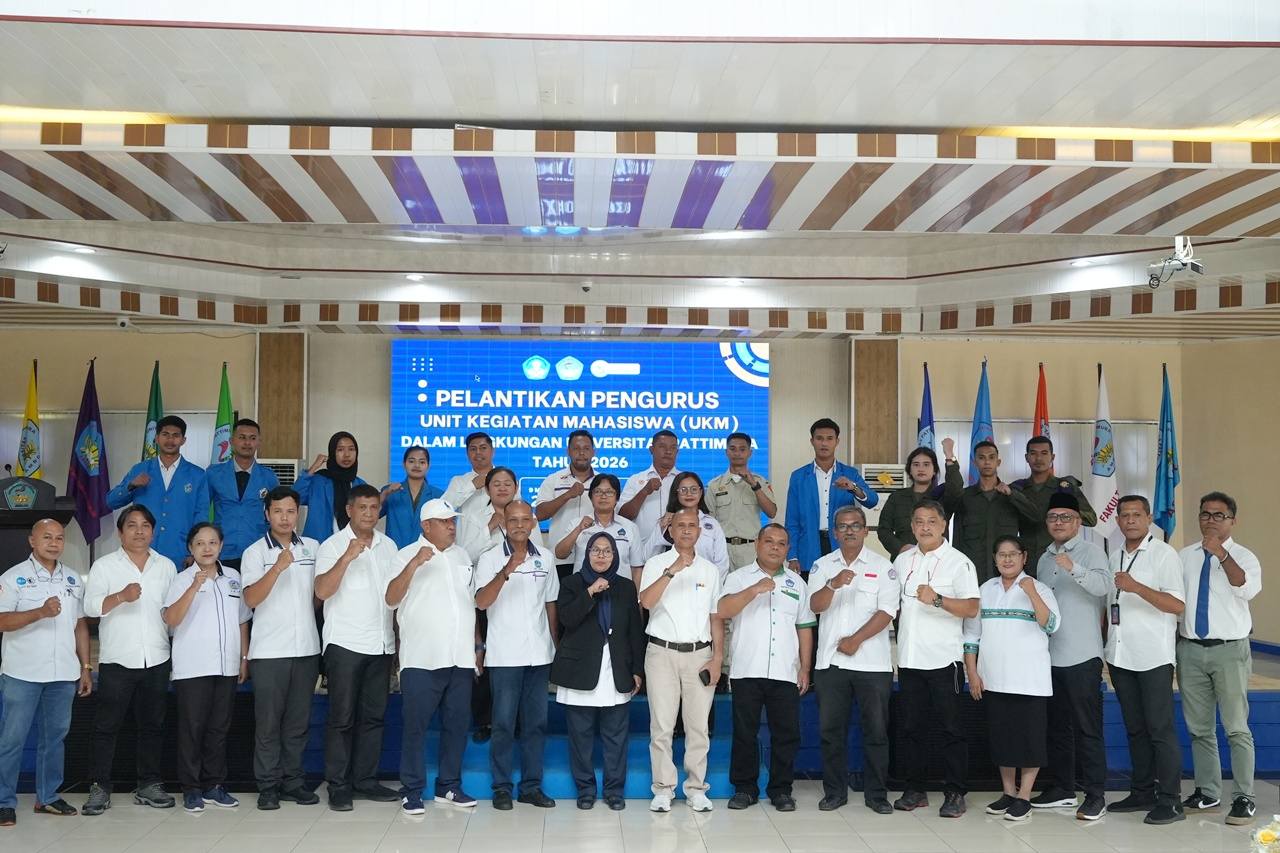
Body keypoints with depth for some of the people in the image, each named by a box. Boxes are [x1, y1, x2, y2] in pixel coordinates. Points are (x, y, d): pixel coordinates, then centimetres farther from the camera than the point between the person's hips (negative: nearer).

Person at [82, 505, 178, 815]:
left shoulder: (166, 566, 11)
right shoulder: (104, 566, 2)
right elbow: (90, 606, -10)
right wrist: (120, 596, -26)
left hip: (157, 660, 3)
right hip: (117, 661, -3)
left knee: (152, 725, 8)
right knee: (106, 726, -1)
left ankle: (148, 784, 16)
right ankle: (99, 787, 6)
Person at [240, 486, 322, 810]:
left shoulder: (312, 547, 8)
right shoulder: (255, 552, -2)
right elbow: (251, 599, -15)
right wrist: (278, 567, -25)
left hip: (307, 648, 3)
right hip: (269, 650, -3)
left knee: (298, 721, 9)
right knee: (268, 722, 2)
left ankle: (292, 781, 18)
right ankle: (267, 786, 10)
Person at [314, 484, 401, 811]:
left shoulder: (388, 545, 11)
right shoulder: (332, 546, -4)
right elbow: (322, 591, -17)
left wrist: (399, 638, 12)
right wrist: (347, 557, -28)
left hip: (381, 645, 5)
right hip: (345, 644, -5)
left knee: (374, 715, 8)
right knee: (342, 717, 0)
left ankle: (365, 779, 17)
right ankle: (338, 785, 7)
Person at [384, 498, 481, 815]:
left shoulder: (462, 556, 16)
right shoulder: (408, 555, -1)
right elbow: (391, 599, -13)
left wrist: (478, 646, 17)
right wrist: (414, 565, -24)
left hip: (461, 659, 5)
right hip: (422, 660, -5)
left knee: (457, 725, 9)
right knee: (416, 726, -1)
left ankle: (449, 786, 19)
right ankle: (411, 791, 8)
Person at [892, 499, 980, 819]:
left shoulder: (959, 562, -3)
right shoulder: (902, 561, 12)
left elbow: (971, 608, -13)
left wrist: (938, 600, -25)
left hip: (942, 659, -5)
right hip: (909, 658, 5)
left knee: (950, 728, 0)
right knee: (913, 726, 10)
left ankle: (955, 793, 7)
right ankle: (915, 789, 18)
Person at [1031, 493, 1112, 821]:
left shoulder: (1091, 551, -3)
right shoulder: (1044, 559, 16)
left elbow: (1103, 586, -21)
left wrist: (1073, 568, -37)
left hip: (1082, 655, -7)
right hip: (1049, 655, 7)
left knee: (1087, 728, -4)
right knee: (1057, 726, 13)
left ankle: (1095, 796, 3)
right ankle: (1062, 789, 22)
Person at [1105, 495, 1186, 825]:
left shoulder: (1163, 554, -5)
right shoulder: (1114, 557, 14)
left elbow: (1177, 604, -15)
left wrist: (1136, 587, -26)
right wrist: (1105, 646, 11)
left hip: (1153, 657, -6)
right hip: (1120, 656, 6)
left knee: (1160, 729, -4)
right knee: (1134, 729, 12)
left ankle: (1170, 800, 1)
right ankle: (1142, 792, 21)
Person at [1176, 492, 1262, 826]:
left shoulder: (1243, 557, -1)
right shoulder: (1184, 556, 9)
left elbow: (1247, 589, -22)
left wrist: (1221, 554, -31)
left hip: (1229, 650, -4)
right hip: (1190, 648, 4)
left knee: (1236, 727, -3)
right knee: (1199, 728, 11)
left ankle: (1243, 798, 4)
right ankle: (1207, 792, 22)